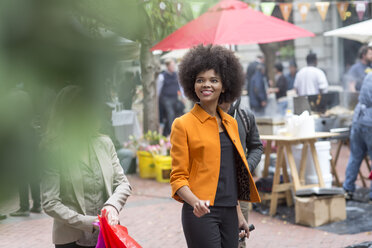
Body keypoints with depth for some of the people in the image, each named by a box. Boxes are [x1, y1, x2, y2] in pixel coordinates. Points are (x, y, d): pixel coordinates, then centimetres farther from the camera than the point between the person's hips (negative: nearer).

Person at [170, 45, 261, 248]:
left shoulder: (231, 123, 13)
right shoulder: (183, 124, -4)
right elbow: (178, 177, -6)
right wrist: (195, 202, -24)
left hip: (228, 213, 6)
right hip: (201, 214, -6)